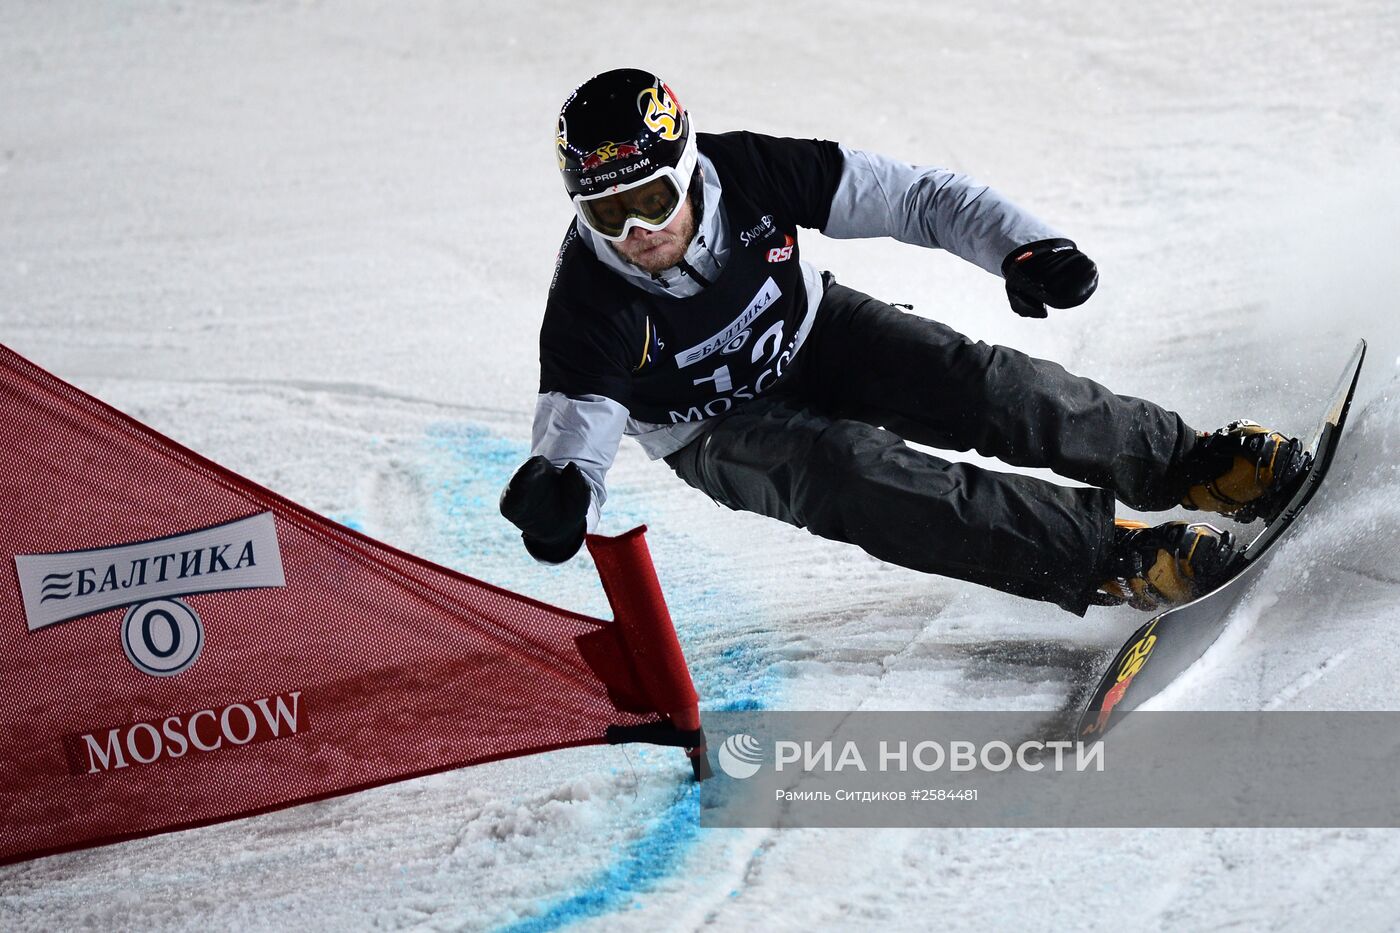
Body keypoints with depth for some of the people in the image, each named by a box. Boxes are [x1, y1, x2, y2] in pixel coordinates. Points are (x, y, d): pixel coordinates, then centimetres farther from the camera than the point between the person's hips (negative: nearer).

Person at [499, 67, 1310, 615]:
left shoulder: (749, 174, -28)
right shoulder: (591, 308, -32)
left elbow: (911, 197, -22)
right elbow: (575, 425, -34)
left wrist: (1022, 246, -36)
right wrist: (558, 500, -58)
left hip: (809, 334, 2)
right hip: (720, 434, -2)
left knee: (978, 385, -21)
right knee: (846, 473, -30)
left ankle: (1193, 464, -7)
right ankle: (1108, 555, -33)